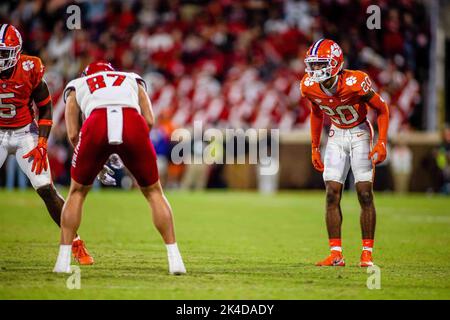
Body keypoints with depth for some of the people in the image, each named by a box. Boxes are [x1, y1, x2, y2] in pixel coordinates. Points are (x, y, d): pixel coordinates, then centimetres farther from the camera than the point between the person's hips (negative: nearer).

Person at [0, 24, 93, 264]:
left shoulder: (30, 70, -15)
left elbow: (45, 108, -2)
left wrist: (41, 144, -11)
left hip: (25, 134, -1)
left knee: (46, 190, -9)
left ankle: (75, 243, 2)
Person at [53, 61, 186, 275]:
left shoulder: (76, 87, 35)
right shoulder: (133, 81, 38)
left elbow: (73, 134, 23)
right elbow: (149, 121, 21)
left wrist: (95, 161, 34)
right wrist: (128, 151, 31)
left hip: (97, 123, 0)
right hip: (132, 123, 1)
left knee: (77, 192, 22)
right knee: (153, 192, 20)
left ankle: (63, 261, 17)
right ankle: (174, 259, 13)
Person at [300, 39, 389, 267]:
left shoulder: (355, 83, -27)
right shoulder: (310, 87, -12)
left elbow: (382, 109, -12)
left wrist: (382, 143, -18)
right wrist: (315, 148, 11)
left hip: (359, 133, -4)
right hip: (336, 135, 4)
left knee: (365, 194, -9)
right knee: (332, 194, -5)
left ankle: (367, 254, -2)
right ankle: (336, 254, -1)